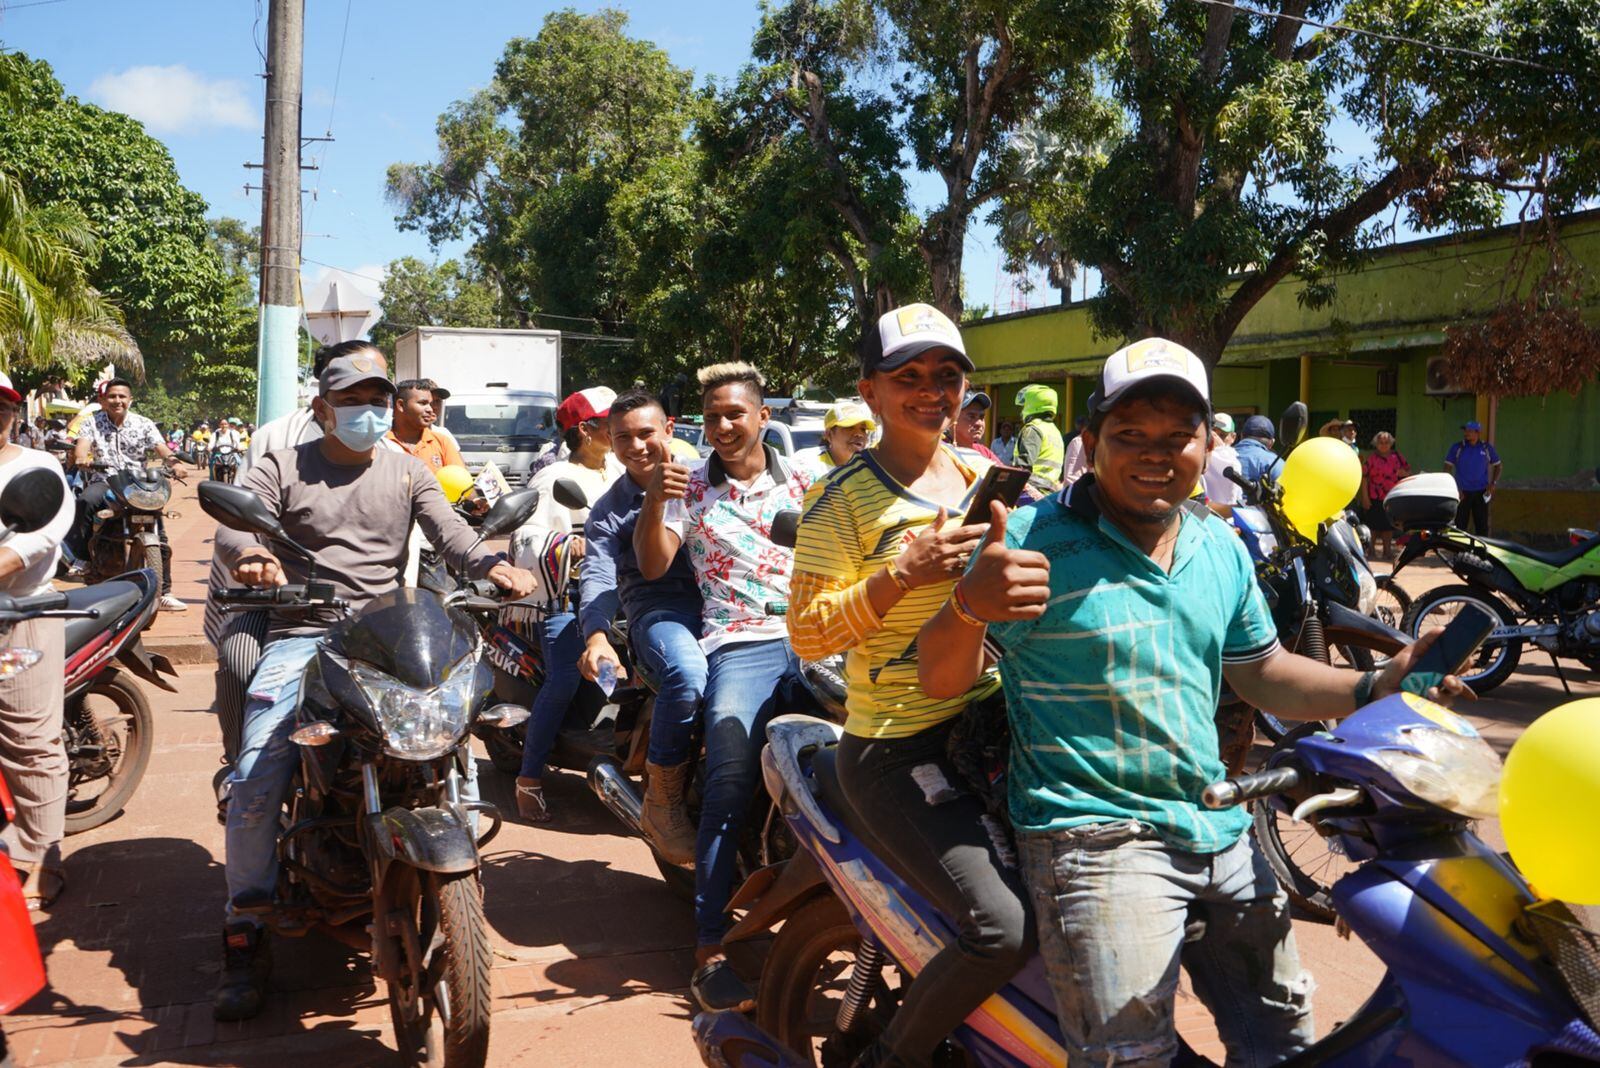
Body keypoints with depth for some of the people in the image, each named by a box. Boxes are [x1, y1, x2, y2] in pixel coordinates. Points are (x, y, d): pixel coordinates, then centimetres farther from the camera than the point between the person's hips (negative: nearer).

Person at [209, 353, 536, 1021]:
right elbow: (231, 522, -4)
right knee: (256, 779, -17)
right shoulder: (283, 469, 13)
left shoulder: (408, 472, 18)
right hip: (301, 633, -1)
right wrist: (248, 553, -30)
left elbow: (450, 533, 2)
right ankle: (243, 938, -3)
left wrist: (493, 566, -21)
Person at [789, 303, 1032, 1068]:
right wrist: (902, 574, -24)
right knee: (1004, 927, -21)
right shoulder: (843, 498, -8)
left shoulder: (983, 479, 11)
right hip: (898, 748, -7)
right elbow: (807, 634, -13)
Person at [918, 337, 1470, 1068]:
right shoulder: (1035, 540, -12)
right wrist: (969, 605, -35)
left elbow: (1260, 672, 19)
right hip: (1095, 836, -7)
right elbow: (941, 680, -14)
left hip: (1222, 833, 7)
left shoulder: (1223, 549, 8)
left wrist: (1376, 689, 3)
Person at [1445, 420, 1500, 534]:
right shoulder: (1457, 448, 0)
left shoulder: (1487, 448, 4)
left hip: (1481, 493, 1)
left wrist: (1493, 483, 0)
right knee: (1459, 525, 0)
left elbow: (1497, 466, 14)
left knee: (1482, 525, 5)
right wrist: (1454, 488, -6)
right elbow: (1447, 468, 2)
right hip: (1462, 492, -1)